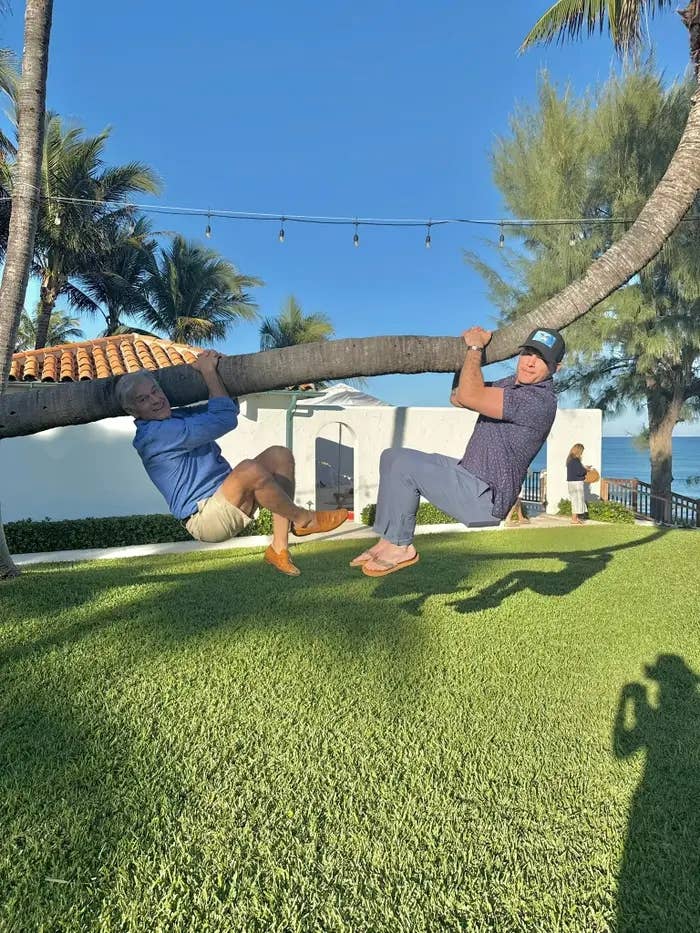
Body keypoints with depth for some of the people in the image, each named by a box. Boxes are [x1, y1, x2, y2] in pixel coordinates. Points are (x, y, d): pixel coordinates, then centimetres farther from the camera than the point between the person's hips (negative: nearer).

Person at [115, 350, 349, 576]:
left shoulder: (178, 416, 15)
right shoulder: (154, 434, -16)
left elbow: (229, 408, 23)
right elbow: (224, 419, -20)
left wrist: (210, 368, 9)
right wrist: (208, 371, -9)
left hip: (227, 499, 10)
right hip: (206, 517, -10)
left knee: (279, 455, -4)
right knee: (250, 469, -35)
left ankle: (279, 547, -8)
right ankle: (304, 520, -9)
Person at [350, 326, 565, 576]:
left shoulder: (539, 400, -20)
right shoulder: (511, 384, 12)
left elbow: (469, 396, -29)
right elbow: (457, 398, 18)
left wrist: (475, 347, -13)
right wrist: (472, 348, 7)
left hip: (485, 500, -10)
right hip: (470, 475, 10)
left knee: (405, 466, -23)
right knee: (392, 457, 9)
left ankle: (400, 547, -7)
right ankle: (389, 540, 7)